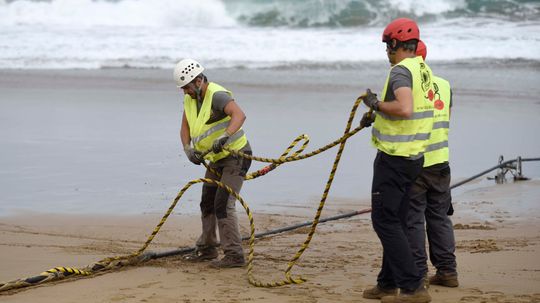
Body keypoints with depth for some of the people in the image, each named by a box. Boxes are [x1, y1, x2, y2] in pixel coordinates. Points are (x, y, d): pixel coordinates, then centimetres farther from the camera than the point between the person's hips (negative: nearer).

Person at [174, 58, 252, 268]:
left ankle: (234, 255, -14)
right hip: (215, 159, 10)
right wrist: (188, 149, -12)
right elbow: (185, 128, 7)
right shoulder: (190, 99, 3)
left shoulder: (217, 96, -25)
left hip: (235, 156, -10)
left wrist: (224, 137, -55)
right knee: (207, 204, 18)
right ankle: (206, 249, 33)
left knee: (223, 204, -17)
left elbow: (239, 115, -42)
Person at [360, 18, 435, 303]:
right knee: (395, 221, 17)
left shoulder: (401, 71, -18)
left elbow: (405, 108, -33)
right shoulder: (423, 69, 12)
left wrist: (376, 103, -18)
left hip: (395, 158, -9)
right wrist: (377, 114, 24)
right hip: (414, 156, 9)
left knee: (385, 221, -6)